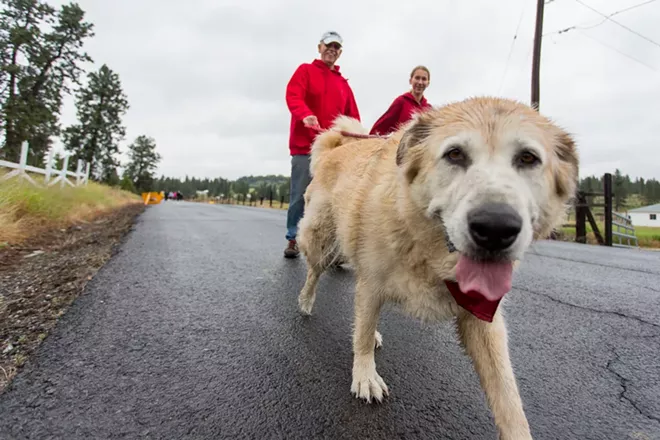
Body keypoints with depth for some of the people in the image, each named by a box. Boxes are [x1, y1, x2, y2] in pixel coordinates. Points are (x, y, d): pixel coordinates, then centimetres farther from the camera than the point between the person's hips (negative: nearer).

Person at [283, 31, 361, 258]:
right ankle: (293, 239, 8)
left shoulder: (343, 82, 22)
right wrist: (305, 115, -29)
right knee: (300, 194, -3)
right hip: (304, 145, -3)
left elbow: (352, 116, 17)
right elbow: (293, 96, -8)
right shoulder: (305, 70, 10)